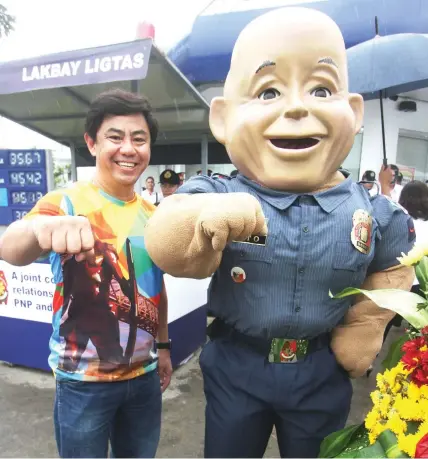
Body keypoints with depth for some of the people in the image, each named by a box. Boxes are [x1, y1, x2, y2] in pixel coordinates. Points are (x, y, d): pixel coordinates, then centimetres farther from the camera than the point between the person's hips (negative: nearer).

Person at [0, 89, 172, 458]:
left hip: (144, 373, 5)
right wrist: (39, 228, -56)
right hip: (84, 381, -4)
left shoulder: (152, 214, 1)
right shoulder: (66, 202, -14)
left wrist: (163, 346, 13)